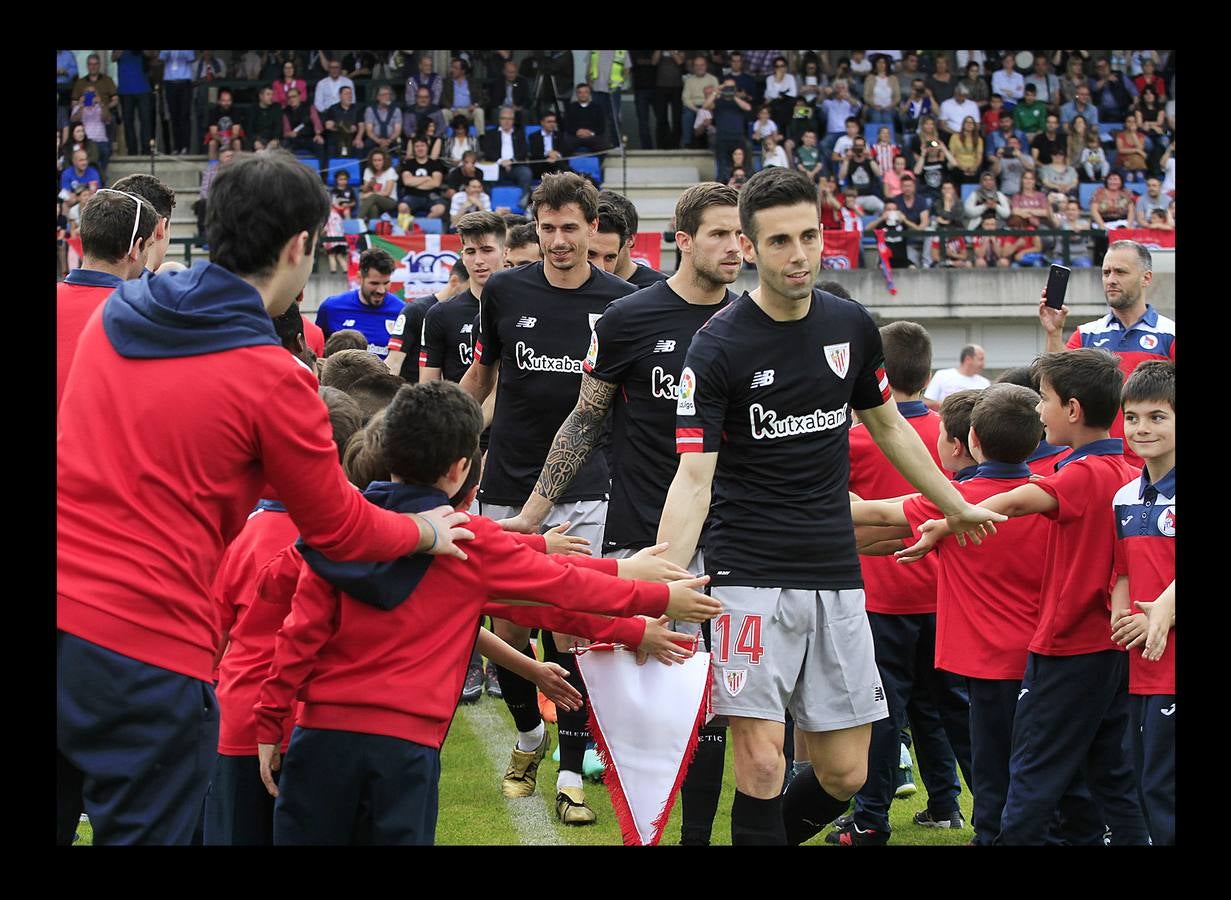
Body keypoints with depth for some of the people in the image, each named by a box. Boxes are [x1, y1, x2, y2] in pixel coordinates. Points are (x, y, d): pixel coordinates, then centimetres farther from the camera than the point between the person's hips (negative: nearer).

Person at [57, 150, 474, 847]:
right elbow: (338, 528, 1)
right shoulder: (273, 378, -11)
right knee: (144, 832, 3)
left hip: (66, 615, 6)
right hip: (148, 647, -6)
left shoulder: (112, 319, 9)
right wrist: (427, 532, 22)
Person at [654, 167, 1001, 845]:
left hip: (836, 578, 5)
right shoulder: (717, 348, -11)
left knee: (844, 775, 4)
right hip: (750, 578, -5)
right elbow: (694, 477, -16)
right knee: (761, 763, -12)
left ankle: (767, 837, 29)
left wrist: (957, 507, 31)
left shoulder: (851, 326, 4)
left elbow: (889, 426, 22)